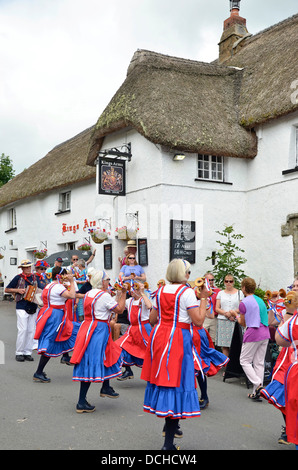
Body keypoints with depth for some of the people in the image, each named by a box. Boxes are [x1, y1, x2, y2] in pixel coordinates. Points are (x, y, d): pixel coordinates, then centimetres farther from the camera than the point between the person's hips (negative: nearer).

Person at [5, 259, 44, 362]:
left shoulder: (35, 278, 11)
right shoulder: (18, 278, 0)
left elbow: (41, 289, 17)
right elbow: (7, 289, 3)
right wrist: (18, 290, -10)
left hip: (33, 307, 4)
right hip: (21, 308, -4)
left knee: (31, 331, 4)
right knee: (22, 330, -8)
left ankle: (28, 352, 12)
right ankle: (19, 353, 2)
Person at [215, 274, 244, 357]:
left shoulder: (239, 293, 10)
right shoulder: (220, 293, 14)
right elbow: (217, 308, 7)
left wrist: (234, 312, -14)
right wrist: (226, 313, -10)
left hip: (235, 321, -2)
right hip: (222, 321, 2)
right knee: (224, 345, 0)